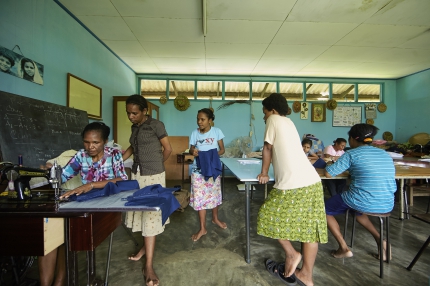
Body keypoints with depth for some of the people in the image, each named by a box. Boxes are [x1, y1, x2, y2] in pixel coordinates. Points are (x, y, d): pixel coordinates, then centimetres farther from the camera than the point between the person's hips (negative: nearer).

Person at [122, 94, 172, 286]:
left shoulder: (156, 125, -10)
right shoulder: (134, 127, 10)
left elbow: (168, 149, -6)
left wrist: (155, 165, 6)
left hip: (153, 176, -6)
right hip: (136, 174, 7)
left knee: (150, 215, -3)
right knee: (140, 211, 14)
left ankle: (149, 266, 7)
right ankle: (146, 246, 37)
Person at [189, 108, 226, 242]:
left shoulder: (217, 131, -7)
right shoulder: (195, 133, -3)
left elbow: (222, 149, -2)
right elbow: (191, 149, 5)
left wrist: (214, 154, -21)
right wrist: (193, 151, -18)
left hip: (214, 168, 0)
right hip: (199, 169, 0)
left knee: (214, 194, 16)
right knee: (200, 197, 2)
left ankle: (215, 218, 41)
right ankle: (202, 228, 16)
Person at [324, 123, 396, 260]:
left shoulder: (352, 154, -8)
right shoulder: (385, 154, 11)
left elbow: (328, 174, -10)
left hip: (362, 203, -7)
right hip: (387, 206, 7)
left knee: (325, 209, 15)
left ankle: (344, 248, 10)